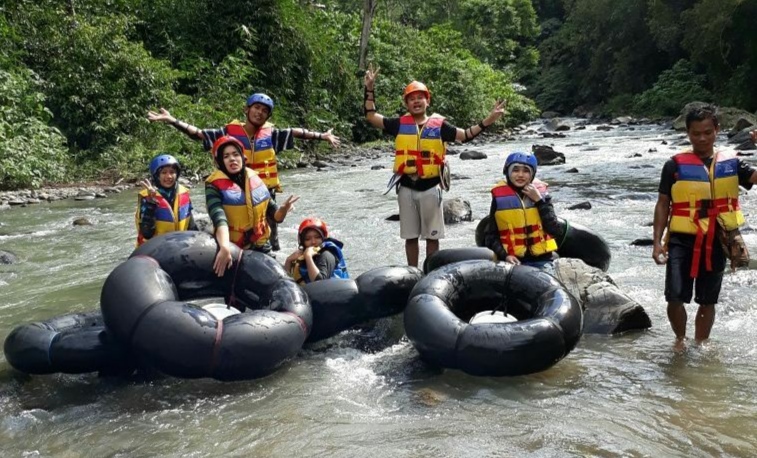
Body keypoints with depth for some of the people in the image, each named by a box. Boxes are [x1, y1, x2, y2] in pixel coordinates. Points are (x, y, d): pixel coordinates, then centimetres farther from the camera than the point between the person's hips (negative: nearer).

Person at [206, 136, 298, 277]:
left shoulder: (254, 179, 4)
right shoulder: (215, 185, -10)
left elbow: (275, 215, 6)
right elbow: (219, 219, -27)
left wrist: (284, 209, -17)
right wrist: (225, 248, -43)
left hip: (261, 248, 4)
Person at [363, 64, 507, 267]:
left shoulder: (439, 124, 1)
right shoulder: (400, 124, 3)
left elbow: (465, 135, 1)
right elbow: (371, 116, 4)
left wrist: (488, 120, -10)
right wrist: (369, 89, -4)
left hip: (430, 187, -1)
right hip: (406, 187, 1)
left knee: (432, 236, 8)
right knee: (410, 236, 11)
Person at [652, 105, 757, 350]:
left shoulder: (730, 163, 5)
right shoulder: (675, 165, -2)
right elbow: (662, 205, 1)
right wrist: (657, 242, -4)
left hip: (716, 242, 3)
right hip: (682, 240, -2)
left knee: (708, 301, 13)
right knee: (675, 297, -10)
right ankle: (680, 338, 18)